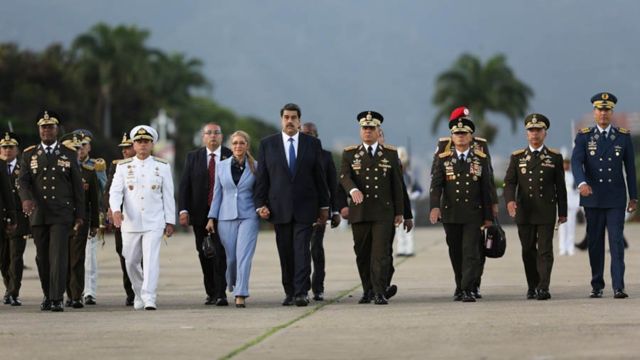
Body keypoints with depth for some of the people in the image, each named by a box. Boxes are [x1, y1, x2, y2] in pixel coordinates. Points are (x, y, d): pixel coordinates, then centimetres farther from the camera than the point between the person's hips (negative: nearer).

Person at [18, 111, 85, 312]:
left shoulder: (69, 155, 7)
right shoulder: (29, 155, 9)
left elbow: (77, 187, 8)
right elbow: (23, 180, -4)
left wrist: (80, 214, 3)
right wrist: (26, 198, -25)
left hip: (62, 214, -2)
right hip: (38, 214, 2)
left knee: (59, 255, -13)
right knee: (42, 257, 8)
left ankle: (57, 299, -16)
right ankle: (47, 297, 19)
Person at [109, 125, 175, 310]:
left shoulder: (162, 167, 5)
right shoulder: (123, 167, 5)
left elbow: (168, 196, 6)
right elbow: (115, 191, -4)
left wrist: (170, 222, 4)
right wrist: (116, 210, -23)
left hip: (154, 223, -2)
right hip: (130, 223, 2)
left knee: (151, 260, -14)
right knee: (131, 262, 10)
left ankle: (149, 299, -17)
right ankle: (139, 294, 31)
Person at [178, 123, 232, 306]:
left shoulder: (231, 157, 2)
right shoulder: (193, 157, 9)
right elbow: (184, 185, 5)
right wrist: (183, 210, -5)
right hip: (200, 214, 3)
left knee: (220, 253, -11)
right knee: (204, 255, 7)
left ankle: (221, 294, -10)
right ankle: (211, 292, 16)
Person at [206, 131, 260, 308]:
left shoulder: (255, 167, 2)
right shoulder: (221, 166, 8)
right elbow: (217, 193, 11)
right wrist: (212, 218, 6)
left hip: (248, 216, -2)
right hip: (226, 217, 2)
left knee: (244, 255, -12)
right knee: (230, 257, 5)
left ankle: (240, 295, -15)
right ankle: (232, 286, 30)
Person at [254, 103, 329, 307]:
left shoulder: (312, 144, 6)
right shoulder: (267, 144, 6)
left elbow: (320, 177, 7)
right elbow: (261, 177, 5)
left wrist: (324, 206, 6)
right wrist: (260, 204, -3)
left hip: (304, 207, -1)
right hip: (279, 208, 1)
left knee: (302, 249, -10)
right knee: (285, 252, 5)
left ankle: (301, 293, -13)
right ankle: (289, 292, 13)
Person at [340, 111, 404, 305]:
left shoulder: (390, 154, 8)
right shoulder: (350, 154, 7)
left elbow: (397, 184, 8)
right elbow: (344, 176, -9)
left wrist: (399, 212, 5)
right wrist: (353, 190, -31)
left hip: (384, 212, -1)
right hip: (359, 212, 1)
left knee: (381, 253, -9)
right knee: (362, 254, 7)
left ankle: (380, 293, -11)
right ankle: (368, 291, 19)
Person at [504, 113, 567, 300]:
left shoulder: (555, 157, 5)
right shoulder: (517, 157, 7)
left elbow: (560, 186, 7)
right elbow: (509, 182, 1)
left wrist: (563, 212, 5)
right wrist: (510, 200, -19)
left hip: (546, 212, -2)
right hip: (524, 212, 2)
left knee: (545, 250, -9)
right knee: (528, 251, 7)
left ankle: (543, 288, -14)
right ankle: (532, 287, 17)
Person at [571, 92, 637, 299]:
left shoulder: (623, 137, 7)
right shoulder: (584, 137, 4)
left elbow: (630, 168, 8)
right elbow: (576, 162, -10)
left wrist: (634, 197, 7)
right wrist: (582, 183, -29)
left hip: (616, 198, -1)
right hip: (593, 198, 1)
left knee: (616, 241, -9)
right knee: (595, 243, 5)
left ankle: (618, 287, -13)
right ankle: (597, 286, 13)